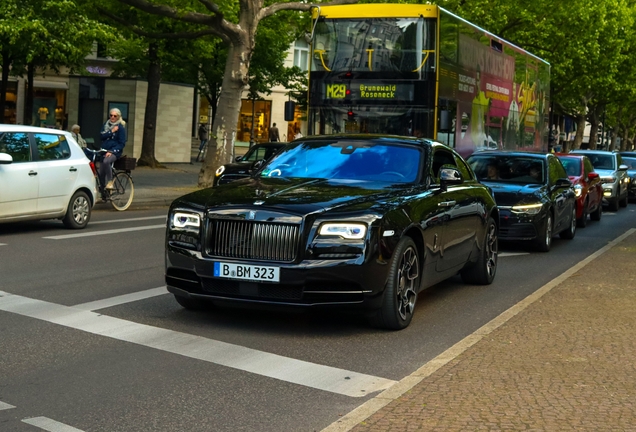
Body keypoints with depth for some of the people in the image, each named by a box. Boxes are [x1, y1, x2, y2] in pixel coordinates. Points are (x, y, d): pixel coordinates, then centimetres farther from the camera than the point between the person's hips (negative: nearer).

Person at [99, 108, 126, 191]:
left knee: (106, 161, -37)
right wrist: (111, 131, -14)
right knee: (101, 174, 1)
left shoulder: (120, 127, -3)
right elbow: (102, 136, -1)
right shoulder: (106, 124, 11)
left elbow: (122, 143, -7)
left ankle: (110, 182, -28)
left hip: (115, 152, -5)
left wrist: (111, 151, -17)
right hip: (104, 151, 5)